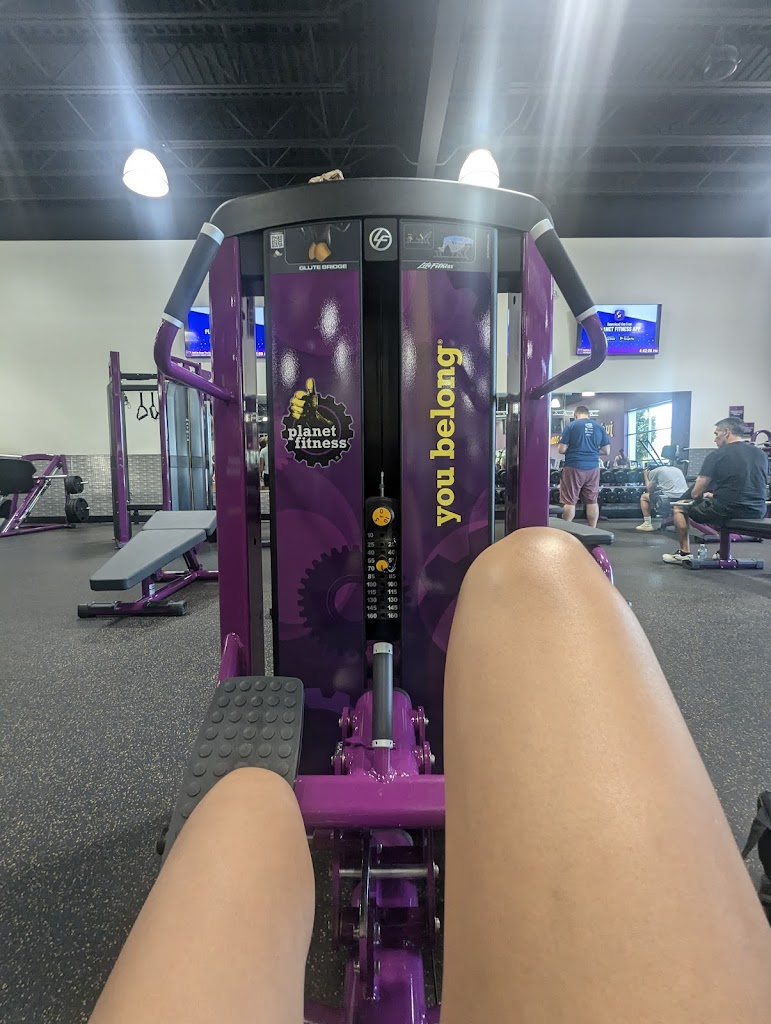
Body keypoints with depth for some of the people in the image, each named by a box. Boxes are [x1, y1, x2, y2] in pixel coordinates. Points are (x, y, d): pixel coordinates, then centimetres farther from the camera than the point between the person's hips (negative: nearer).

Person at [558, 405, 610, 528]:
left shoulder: (571, 426, -3)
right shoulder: (600, 427, 7)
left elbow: (561, 450, -5)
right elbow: (607, 451, 10)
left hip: (573, 468, -3)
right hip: (593, 468, 4)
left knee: (569, 501, 2)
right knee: (592, 501, 10)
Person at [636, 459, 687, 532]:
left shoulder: (654, 471, 8)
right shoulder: (677, 469, 28)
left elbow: (649, 489, 13)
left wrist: (645, 476, 28)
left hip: (670, 498, -6)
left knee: (643, 497, 16)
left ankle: (647, 524, 13)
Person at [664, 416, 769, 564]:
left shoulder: (716, 456, -7)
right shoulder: (761, 454, 11)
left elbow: (696, 493, -5)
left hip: (727, 511, -6)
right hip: (757, 512, 6)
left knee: (680, 508, 17)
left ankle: (684, 554, 18)